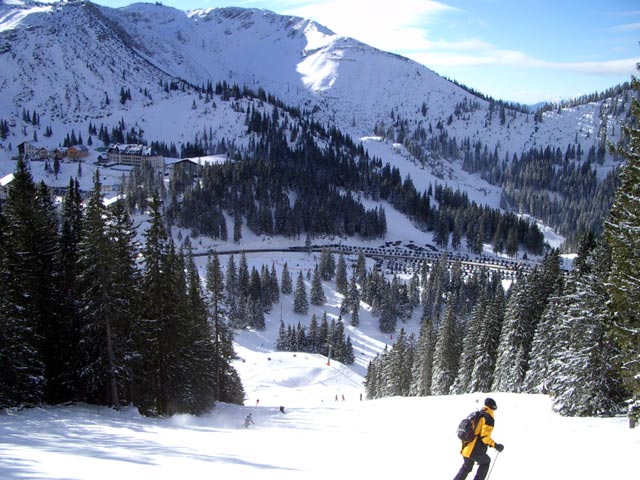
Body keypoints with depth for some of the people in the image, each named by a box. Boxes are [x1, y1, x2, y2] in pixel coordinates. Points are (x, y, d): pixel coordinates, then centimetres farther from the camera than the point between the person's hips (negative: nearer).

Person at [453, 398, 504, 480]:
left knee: (466, 467, 26)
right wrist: (496, 446, -9)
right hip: (475, 451, -7)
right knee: (486, 461, 22)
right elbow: (485, 437, -19)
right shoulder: (489, 418, -10)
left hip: (465, 449, 7)